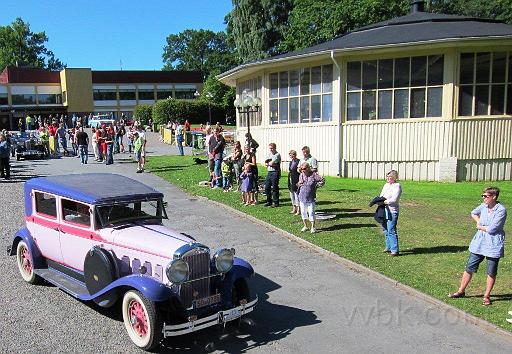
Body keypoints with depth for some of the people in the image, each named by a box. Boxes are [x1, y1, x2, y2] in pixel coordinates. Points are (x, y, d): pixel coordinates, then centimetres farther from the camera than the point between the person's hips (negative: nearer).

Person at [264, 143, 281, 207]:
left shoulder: (277, 155, -8)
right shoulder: (269, 154, 17)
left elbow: (272, 163, -17)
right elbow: (266, 163, 9)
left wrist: (268, 163, 2)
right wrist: (271, 163, -8)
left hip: (275, 172, -8)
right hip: (269, 172, 8)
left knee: (274, 188, -2)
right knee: (267, 187, 10)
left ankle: (275, 202, 6)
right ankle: (269, 201, 22)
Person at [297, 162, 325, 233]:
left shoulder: (313, 175, -10)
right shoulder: (301, 175, 4)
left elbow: (322, 180, -3)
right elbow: (298, 184, 21)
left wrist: (316, 185, -7)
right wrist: (299, 183, 0)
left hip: (311, 199, -5)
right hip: (302, 198, 5)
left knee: (311, 213, -3)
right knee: (303, 212, 12)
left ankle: (313, 227, 8)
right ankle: (305, 226, 26)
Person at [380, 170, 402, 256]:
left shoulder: (397, 186, -9)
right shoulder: (386, 185, 15)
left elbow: (394, 199, -18)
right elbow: (381, 195, 19)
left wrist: (384, 201, -14)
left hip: (392, 211, -8)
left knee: (391, 230, -10)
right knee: (385, 229, 14)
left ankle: (395, 250, -4)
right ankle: (389, 247, 27)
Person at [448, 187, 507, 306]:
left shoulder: (501, 210, -17)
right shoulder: (484, 206, 1)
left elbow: (491, 229, -22)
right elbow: (473, 213, 23)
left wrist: (480, 227, -5)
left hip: (493, 245, -6)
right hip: (479, 242, 6)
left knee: (491, 272, 8)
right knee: (469, 267, 9)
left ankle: (487, 296, 23)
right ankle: (461, 291, 22)